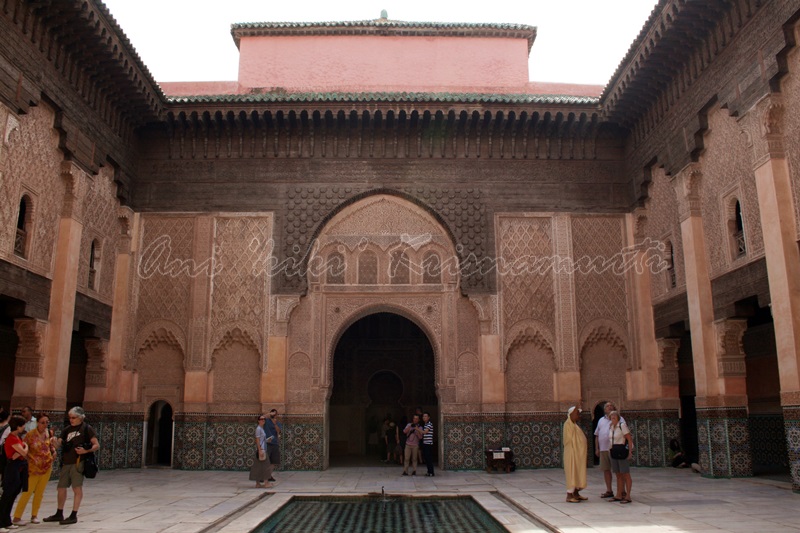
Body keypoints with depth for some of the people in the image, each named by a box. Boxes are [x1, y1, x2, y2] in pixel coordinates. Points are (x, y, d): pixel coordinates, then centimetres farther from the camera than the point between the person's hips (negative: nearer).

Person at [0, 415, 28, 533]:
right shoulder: (12, 438, -18)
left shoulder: (17, 437, 11)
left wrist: (20, 452, -12)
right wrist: (26, 445, 2)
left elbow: (23, 453, 9)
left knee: (12, 496, 13)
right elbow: (24, 452, -17)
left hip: (20, 468, 10)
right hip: (13, 468, -10)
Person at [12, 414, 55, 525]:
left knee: (39, 493, 11)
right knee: (27, 492, -5)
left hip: (47, 467, 5)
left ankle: (34, 515, 23)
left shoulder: (49, 433, 3)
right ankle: (17, 517, 6)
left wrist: (54, 451, 0)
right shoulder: (30, 434, -12)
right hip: (34, 468, -5)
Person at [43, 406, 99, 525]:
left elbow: (97, 445, -3)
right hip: (66, 463, 6)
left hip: (78, 462, -6)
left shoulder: (87, 428, -2)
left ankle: (74, 516, 0)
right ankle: (59, 514, 29)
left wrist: (86, 451, -20)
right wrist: (54, 440, -13)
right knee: (61, 488, 14)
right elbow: (58, 444, 9)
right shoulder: (67, 429, 15)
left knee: (77, 488, -6)